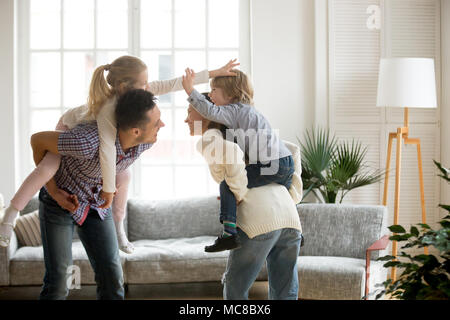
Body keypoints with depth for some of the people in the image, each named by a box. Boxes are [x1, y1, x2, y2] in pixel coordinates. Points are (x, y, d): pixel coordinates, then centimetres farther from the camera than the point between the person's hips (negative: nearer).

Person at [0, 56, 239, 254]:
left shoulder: (136, 92, -27)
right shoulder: (109, 110, -47)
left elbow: (172, 85, -23)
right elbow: (107, 151, -52)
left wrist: (215, 73, -23)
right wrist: (108, 189, -45)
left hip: (92, 137, 7)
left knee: (124, 176, 0)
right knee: (47, 168, -24)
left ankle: (119, 229, 16)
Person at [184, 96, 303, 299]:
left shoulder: (206, 140, 5)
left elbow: (229, 152, -20)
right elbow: (291, 150, 29)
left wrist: (239, 194, -8)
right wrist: (294, 195, 22)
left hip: (259, 221, -7)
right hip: (289, 215, 7)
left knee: (235, 290, 11)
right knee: (283, 295, 11)